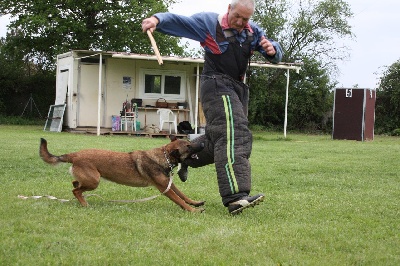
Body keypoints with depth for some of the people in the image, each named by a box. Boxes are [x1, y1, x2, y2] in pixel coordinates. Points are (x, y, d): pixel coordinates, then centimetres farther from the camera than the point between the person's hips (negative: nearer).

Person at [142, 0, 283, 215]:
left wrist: (272, 49, -15)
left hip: (238, 88, 8)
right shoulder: (209, 22, -6)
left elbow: (275, 55, 10)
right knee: (233, 135, -23)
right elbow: (179, 20, -10)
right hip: (217, 85, -8)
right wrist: (157, 19, -30)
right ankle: (236, 196, -32)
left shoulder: (253, 32, 10)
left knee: (217, 136, 17)